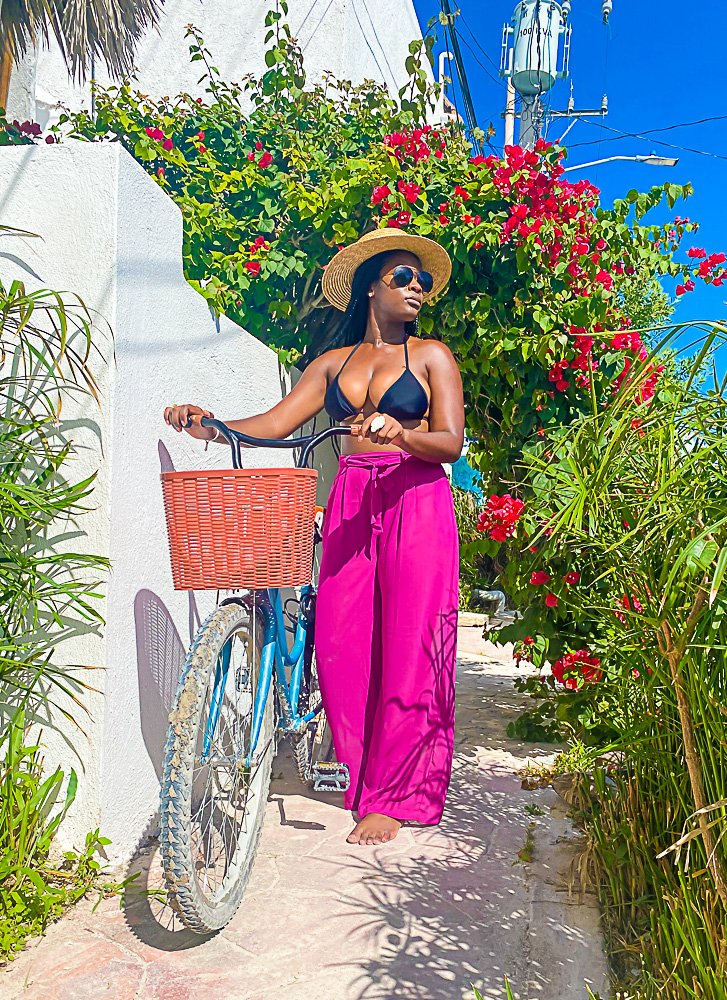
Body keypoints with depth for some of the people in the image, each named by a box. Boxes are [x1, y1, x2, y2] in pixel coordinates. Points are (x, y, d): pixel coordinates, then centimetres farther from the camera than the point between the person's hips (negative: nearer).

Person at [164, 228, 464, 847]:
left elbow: (451, 442, -3)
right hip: (350, 505, 3)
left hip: (414, 504, -3)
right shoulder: (334, 362, 16)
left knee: (406, 649, -4)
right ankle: (365, 771, 19)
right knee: (339, 645, -2)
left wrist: (400, 432, -23)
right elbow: (275, 423, 6)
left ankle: (389, 796, 8)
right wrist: (209, 424, -10)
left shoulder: (431, 356, 8)